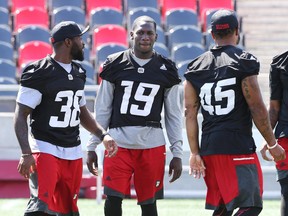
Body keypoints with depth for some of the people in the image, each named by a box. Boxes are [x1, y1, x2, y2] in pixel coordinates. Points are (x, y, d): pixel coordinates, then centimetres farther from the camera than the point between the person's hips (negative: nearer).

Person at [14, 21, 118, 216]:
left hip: (73, 153, 8)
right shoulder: (39, 73, -12)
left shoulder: (79, 73, 13)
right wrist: (26, 153, -22)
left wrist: (103, 135, 11)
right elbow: (21, 116, -13)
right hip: (45, 149, -8)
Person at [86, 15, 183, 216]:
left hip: (152, 145, 1)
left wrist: (177, 153, 5)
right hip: (119, 141, -1)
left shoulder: (166, 70, 5)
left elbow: (173, 115, 9)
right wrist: (92, 146, 6)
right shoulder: (115, 65, 3)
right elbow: (102, 110, 8)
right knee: (113, 199, -7)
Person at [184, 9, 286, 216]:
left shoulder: (196, 67, 10)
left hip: (209, 147, 6)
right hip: (239, 146, -6)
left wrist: (195, 152, 12)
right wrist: (272, 144, 2)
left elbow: (190, 114, 8)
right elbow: (258, 109, -8)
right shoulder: (244, 61, -6)